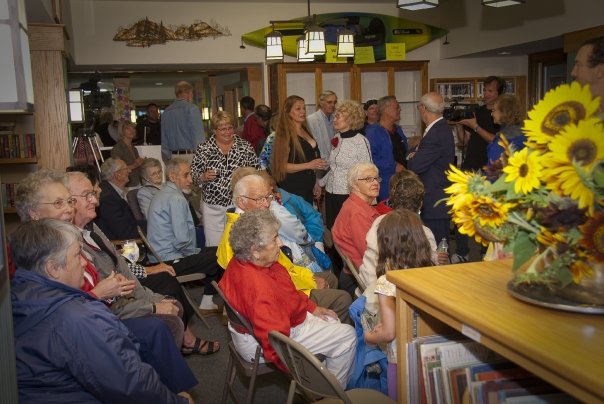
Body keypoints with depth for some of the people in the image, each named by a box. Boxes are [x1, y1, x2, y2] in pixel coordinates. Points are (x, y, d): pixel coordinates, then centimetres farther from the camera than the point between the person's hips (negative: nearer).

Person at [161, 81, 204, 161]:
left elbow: (164, 139, 15)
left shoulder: (166, 112, 12)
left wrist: (168, 159, 20)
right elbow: (198, 136, -12)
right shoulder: (192, 108, -6)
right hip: (190, 155, -6)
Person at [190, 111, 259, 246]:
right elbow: (193, 176, 5)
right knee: (215, 248, 3)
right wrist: (204, 177, -15)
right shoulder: (203, 149, 1)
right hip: (214, 208, -1)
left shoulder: (245, 146, 4)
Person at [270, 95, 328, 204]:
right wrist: (308, 165, -24)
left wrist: (315, 182, 20)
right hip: (293, 188, -8)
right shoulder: (285, 135, -13)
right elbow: (282, 166, -18)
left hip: (308, 187, 8)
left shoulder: (305, 130, 12)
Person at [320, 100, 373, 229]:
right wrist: (321, 183, 17)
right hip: (331, 194, 7)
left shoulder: (361, 141, -10)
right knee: (331, 230, 9)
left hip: (349, 195, -6)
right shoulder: (336, 139, 10)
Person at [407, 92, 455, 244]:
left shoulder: (436, 134, -21)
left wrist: (412, 158, 1)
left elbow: (415, 166, -21)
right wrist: (415, 154, -5)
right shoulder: (441, 128, 12)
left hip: (435, 203, -10)